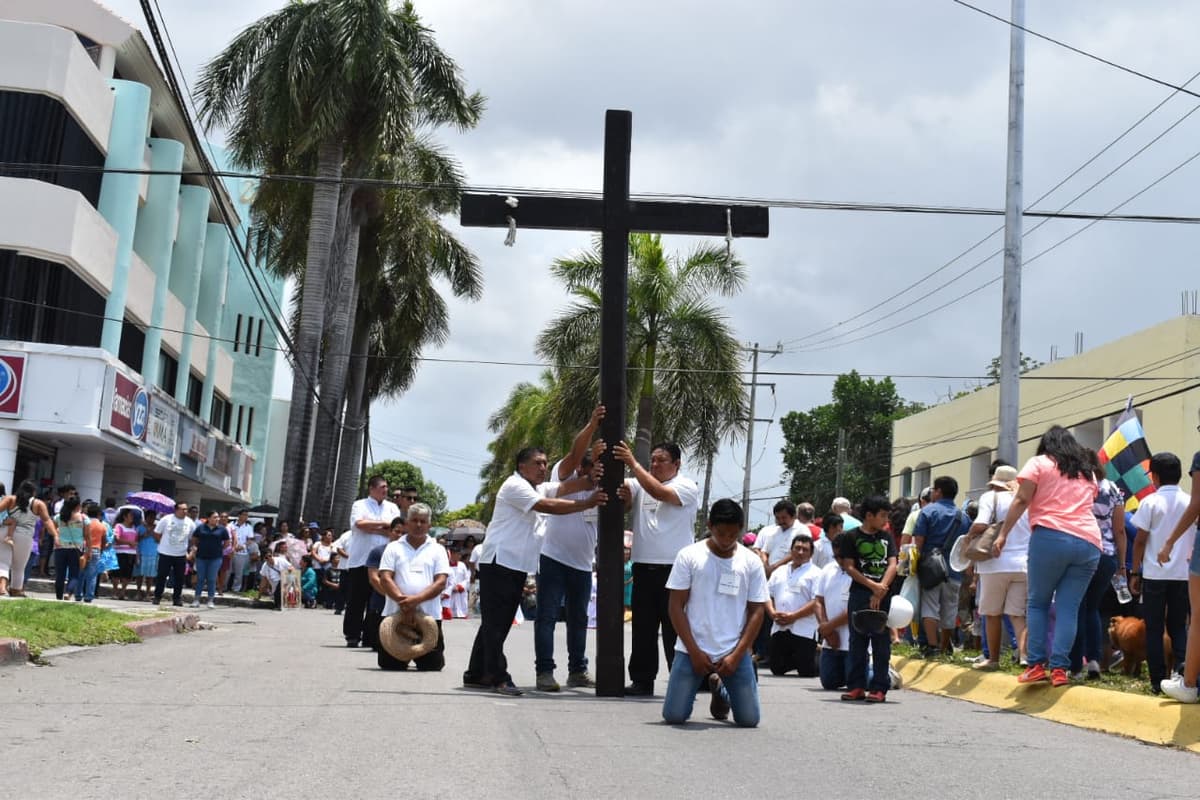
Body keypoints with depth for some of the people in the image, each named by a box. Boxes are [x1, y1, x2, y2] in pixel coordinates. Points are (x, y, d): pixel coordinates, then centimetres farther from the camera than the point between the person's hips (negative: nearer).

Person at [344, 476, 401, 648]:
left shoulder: (392, 507, 13)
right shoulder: (360, 505, 4)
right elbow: (359, 523, -15)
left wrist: (372, 528, -10)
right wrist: (384, 524, -9)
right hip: (360, 560, -3)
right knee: (356, 600, 1)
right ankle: (352, 635, 8)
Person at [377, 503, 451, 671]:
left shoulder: (437, 550, 11)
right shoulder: (394, 548, 11)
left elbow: (441, 582, -1)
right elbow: (385, 579, 0)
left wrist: (417, 599, -16)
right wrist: (402, 601, -17)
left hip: (429, 615, 0)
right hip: (395, 613, 0)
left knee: (432, 666, -1)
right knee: (389, 664, -2)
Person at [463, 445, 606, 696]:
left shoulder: (539, 487, 18)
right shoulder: (515, 486, -11)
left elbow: (565, 487, 3)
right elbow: (547, 506, -22)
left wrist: (593, 479, -14)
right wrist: (587, 504, -25)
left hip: (517, 566, 10)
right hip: (499, 562, -10)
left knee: (499, 623, 11)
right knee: (495, 622, -8)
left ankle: (477, 675, 17)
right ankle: (498, 677, -10)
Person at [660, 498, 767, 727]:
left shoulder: (751, 562, 2)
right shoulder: (689, 556, -2)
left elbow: (756, 611, 2)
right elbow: (676, 606, -3)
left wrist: (736, 655, -7)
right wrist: (695, 652, -9)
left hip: (735, 651, 1)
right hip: (691, 650, -1)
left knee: (749, 719, -5)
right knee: (673, 716, -8)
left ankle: (719, 689, 28)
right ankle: (706, 682, 25)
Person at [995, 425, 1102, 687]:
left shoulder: (1039, 463, 10)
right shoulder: (1088, 470, 26)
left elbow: (1021, 500, 0)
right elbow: (1089, 502, 24)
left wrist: (1003, 534, 0)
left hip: (1050, 536, -4)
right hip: (1089, 542, 4)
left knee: (1038, 603, 6)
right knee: (1069, 607, 2)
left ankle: (1036, 665, -1)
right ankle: (1059, 668, -6)